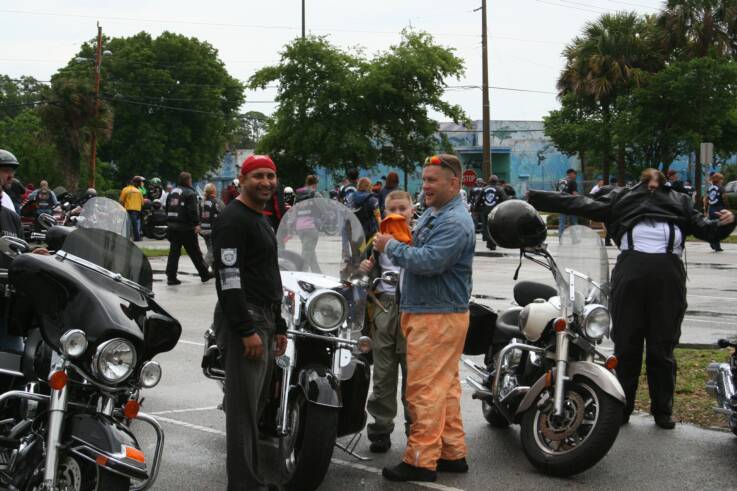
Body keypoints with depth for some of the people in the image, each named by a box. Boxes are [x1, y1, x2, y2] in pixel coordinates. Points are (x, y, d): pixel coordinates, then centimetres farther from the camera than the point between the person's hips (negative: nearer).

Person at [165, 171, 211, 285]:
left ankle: (171, 277, -1)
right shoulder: (190, 193, -10)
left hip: (172, 226, 6)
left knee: (174, 252, 6)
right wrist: (196, 224, -17)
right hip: (186, 227, -6)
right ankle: (204, 274, 14)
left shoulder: (172, 193, 14)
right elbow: (193, 210, -19)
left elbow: (167, 209, 20)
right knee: (195, 253, 3)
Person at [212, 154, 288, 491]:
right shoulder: (234, 219, -10)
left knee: (256, 404, 14)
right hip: (243, 320, -10)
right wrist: (247, 330, -23)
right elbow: (228, 277, -19)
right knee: (244, 408, -9)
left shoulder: (263, 221, 21)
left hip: (264, 320, 10)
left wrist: (278, 327, 22)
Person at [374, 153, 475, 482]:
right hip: (422, 312, 11)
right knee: (445, 387, 14)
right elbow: (416, 253, 25)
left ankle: (421, 461, -2)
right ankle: (453, 453, 21)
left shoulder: (455, 222, -17)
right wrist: (394, 247, 5)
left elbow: (429, 261, -28)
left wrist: (391, 247, -15)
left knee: (425, 390, -7)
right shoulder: (431, 213, 16)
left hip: (438, 318, -11)